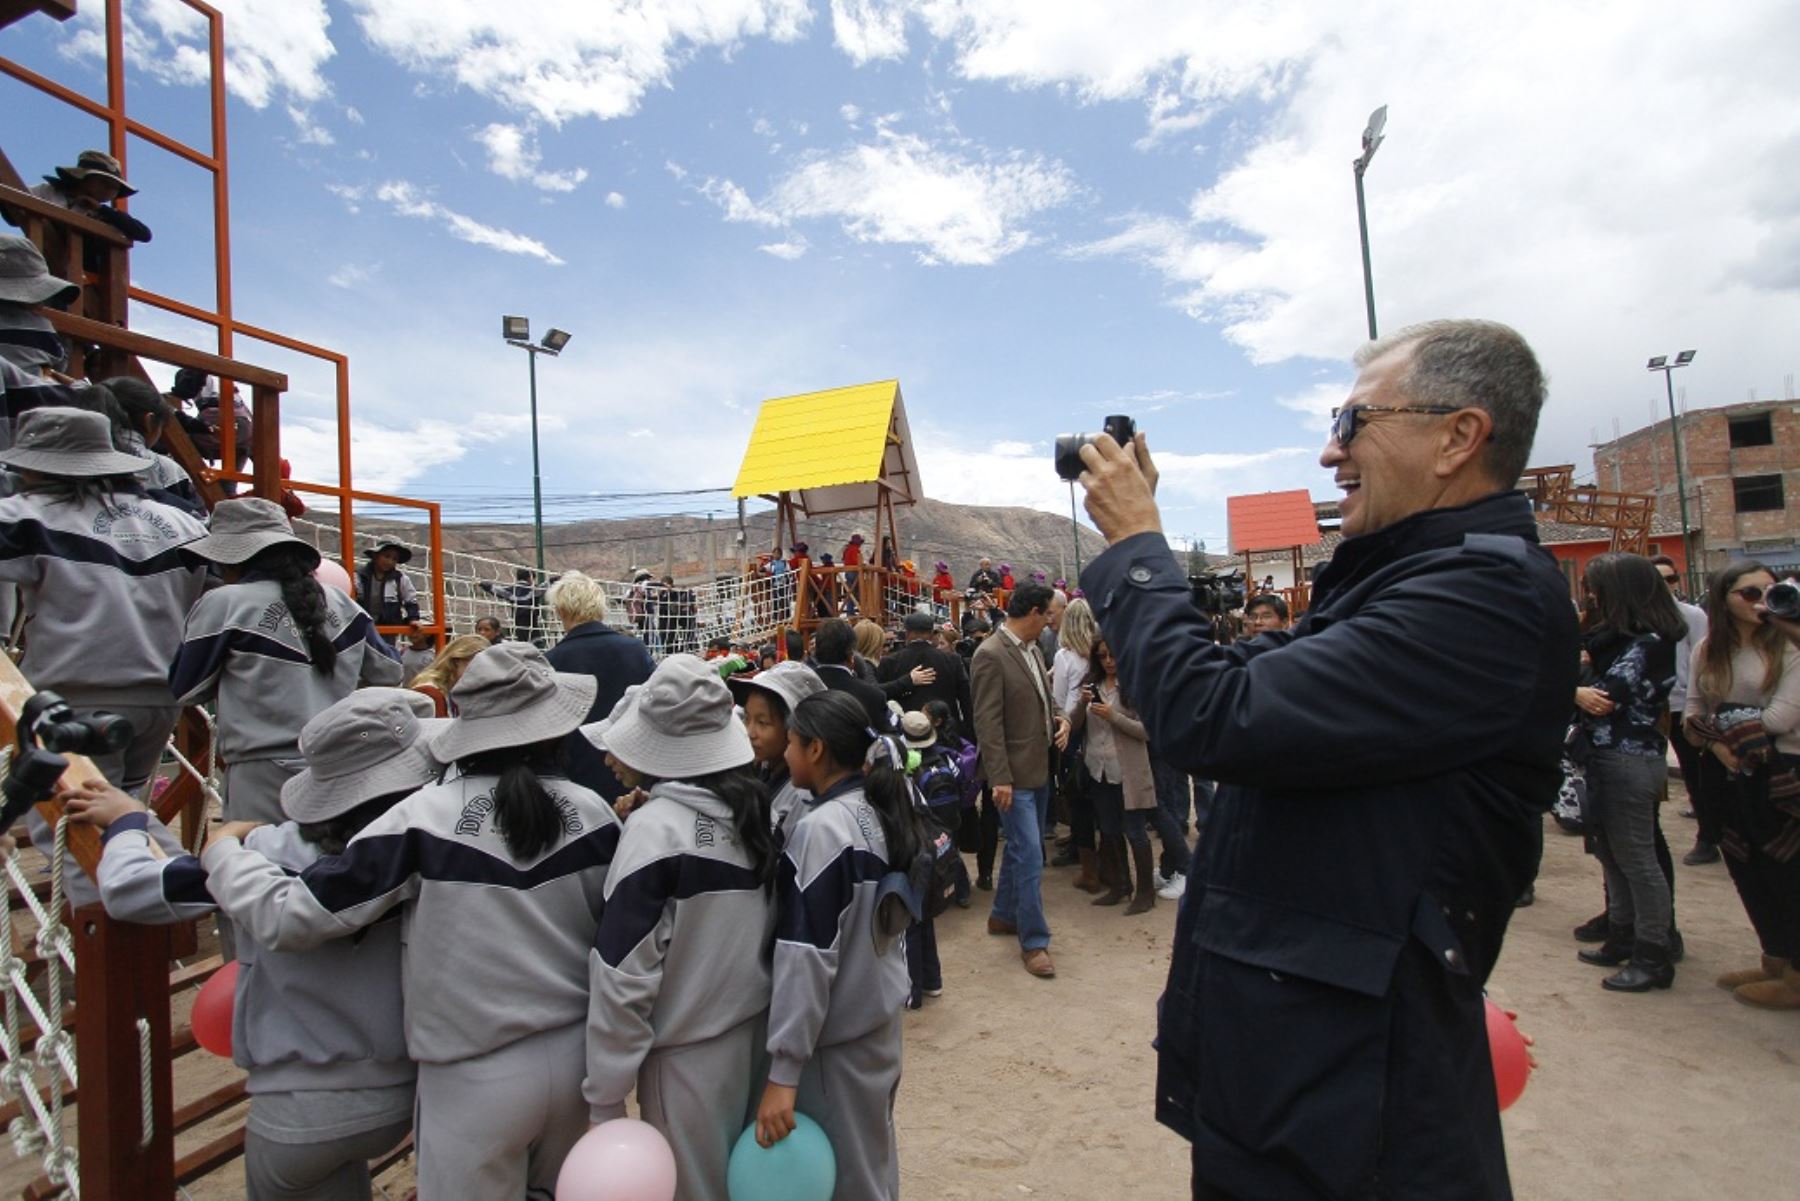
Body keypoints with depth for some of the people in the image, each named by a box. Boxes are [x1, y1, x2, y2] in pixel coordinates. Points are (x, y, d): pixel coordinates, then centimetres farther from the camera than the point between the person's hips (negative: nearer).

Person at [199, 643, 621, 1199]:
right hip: (577, 1054, 3)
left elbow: (290, 917, -11)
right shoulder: (593, 812, -11)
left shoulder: (427, 818, -18)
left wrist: (223, 852, 6)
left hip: (476, 1076, -2)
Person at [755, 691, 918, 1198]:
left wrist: (783, 1070, -21)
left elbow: (808, 956, -25)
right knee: (873, 1155, 22)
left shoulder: (821, 829, -24)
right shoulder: (882, 807, 0)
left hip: (836, 1033, -8)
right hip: (881, 1012, 8)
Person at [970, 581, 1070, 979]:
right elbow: (988, 722, -20)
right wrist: (1000, 778, -21)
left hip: (1039, 768, 9)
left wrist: (1060, 718, 0)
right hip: (1013, 775, -9)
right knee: (1030, 856, -3)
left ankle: (1003, 915, 37)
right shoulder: (991, 655, -19)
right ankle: (1034, 941, 10)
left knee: (1021, 848, 20)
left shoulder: (1031, 648, 7)